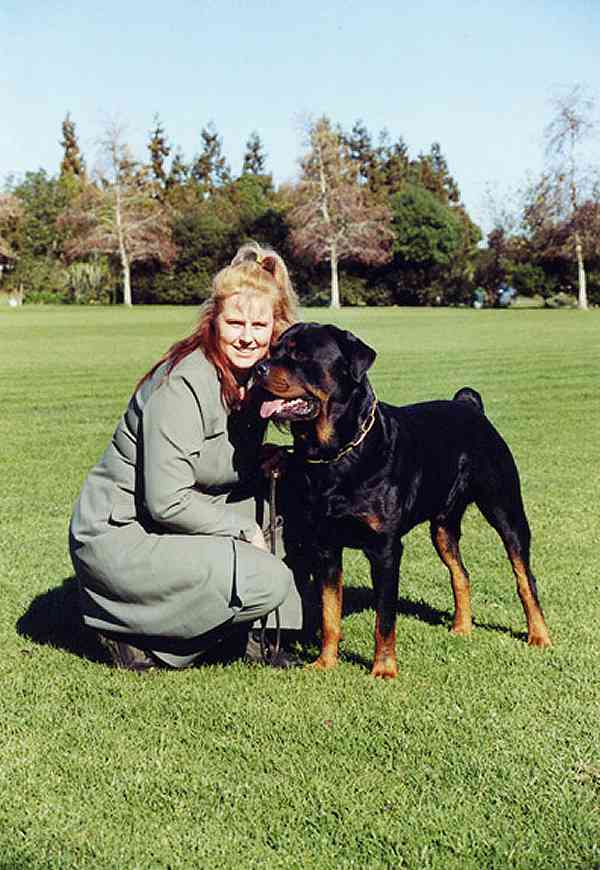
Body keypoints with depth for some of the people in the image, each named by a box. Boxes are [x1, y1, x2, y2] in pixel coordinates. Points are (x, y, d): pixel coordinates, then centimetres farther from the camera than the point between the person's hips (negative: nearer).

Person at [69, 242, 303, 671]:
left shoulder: (255, 379, 3)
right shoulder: (182, 386, -23)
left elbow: (241, 468, 14)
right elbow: (167, 502, -26)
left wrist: (268, 463, -8)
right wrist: (243, 529, -14)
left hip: (172, 522, 9)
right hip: (119, 537, -9)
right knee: (271, 582, -19)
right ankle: (132, 632, -5)